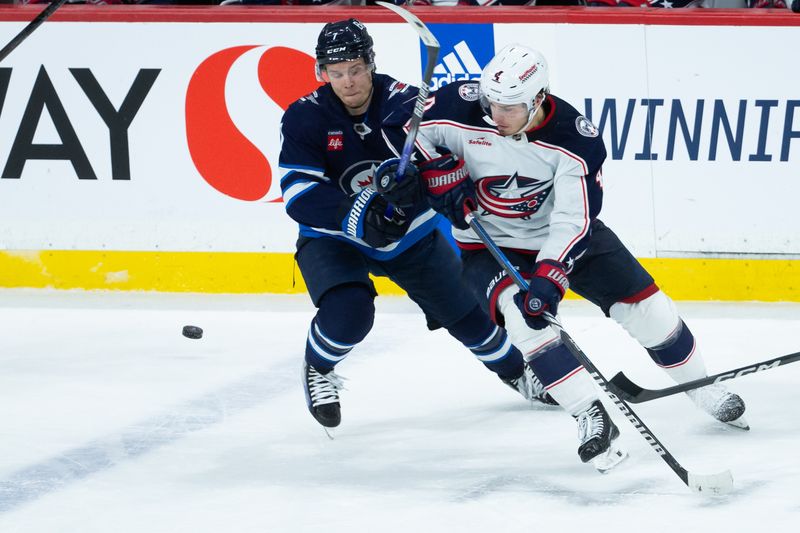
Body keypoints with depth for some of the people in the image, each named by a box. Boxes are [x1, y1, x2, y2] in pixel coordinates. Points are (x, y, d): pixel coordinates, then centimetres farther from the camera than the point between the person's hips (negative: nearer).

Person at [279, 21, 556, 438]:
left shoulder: (402, 101, -20)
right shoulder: (306, 118, -21)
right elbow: (298, 195, -28)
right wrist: (358, 216, -42)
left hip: (410, 232, 2)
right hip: (333, 238, -2)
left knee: (466, 309, 10)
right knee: (349, 312, -29)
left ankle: (515, 371, 39)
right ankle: (317, 368, 4)